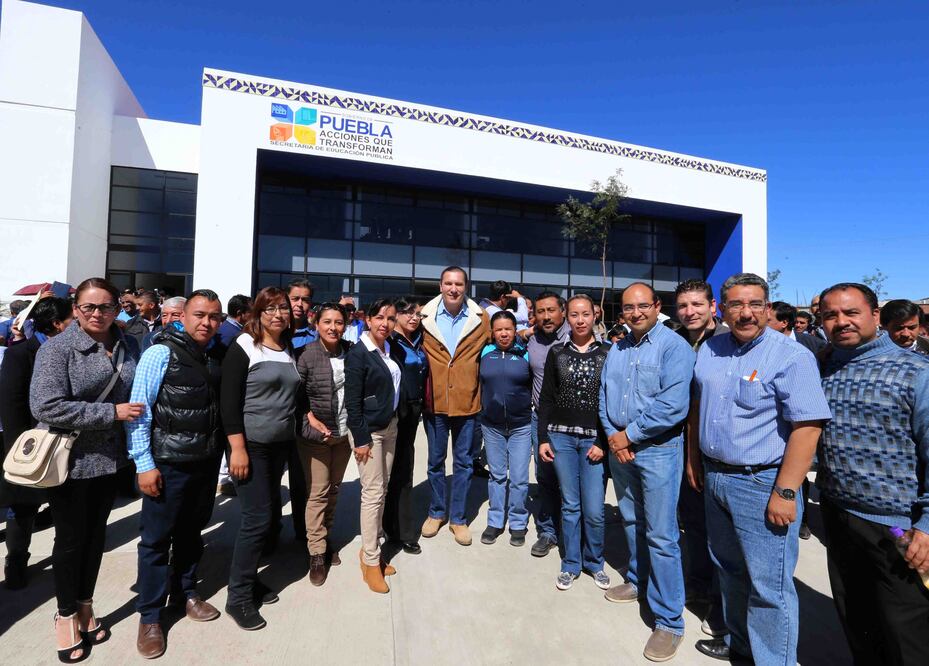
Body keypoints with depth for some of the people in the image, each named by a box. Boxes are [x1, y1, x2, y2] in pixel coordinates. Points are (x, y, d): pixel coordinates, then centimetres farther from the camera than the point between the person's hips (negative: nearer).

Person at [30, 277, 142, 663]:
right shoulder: (57, 348, -14)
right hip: (71, 461, -4)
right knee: (70, 540, 11)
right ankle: (66, 615, 33)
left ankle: (86, 608, 37)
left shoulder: (128, 346, 1)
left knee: (96, 536, 18)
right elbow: (46, 407, -22)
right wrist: (112, 413, -23)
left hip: (110, 458, 5)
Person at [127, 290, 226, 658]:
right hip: (168, 463, -5)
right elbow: (139, 410, -13)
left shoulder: (215, 358, 5)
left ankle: (187, 594, 40)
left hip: (206, 463, 5)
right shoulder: (161, 353, -12)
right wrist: (144, 463, -14)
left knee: (192, 532, 20)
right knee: (157, 538, 9)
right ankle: (149, 616, 28)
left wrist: (221, 450, 6)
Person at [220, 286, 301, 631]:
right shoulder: (244, 346, -10)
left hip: (281, 445, 7)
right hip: (251, 445, -6)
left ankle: (249, 578, 33)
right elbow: (228, 401, -14)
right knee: (258, 518, -3)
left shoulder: (289, 349, 9)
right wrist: (238, 448, -18)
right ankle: (238, 597, 15)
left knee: (268, 514, 14)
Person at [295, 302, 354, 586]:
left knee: (334, 489, 17)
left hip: (344, 434, 4)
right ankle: (317, 553, 18)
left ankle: (325, 538, 36)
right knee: (318, 493, 2)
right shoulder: (306, 355, -12)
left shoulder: (351, 352, -2)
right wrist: (311, 419, -14)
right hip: (314, 435, -4)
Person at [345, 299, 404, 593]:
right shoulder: (357, 354, -14)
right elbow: (352, 401, -15)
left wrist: (394, 421, 6)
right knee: (373, 493, -1)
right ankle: (371, 562, 14)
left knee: (383, 488, 13)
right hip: (368, 431, -6)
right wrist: (360, 439, -16)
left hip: (390, 427, 7)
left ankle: (370, 549, 29)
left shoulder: (393, 350, 4)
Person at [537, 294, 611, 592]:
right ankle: (571, 564, 28)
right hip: (561, 436, 1)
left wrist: (604, 443, -7)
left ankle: (594, 562, 28)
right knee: (570, 505, 10)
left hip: (595, 440, -1)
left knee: (594, 511, 2)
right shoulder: (557, 352, 5)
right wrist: (543, 438, 2)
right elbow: (546, 398, 7)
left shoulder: (607, 353, 0)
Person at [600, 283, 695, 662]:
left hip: (658, 450, -6)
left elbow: (673, 405, -22)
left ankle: (669, 621, 14)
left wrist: (629, 434, -15)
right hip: (620, 447, 7)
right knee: (631, 522, 20)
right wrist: (613, 437, -6)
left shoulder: (674, 346, -12)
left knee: (661, 535, 0)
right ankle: (638, 581, 41)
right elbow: (604, 397, 9)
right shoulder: (616, 351, 10)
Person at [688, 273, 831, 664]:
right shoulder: (710, 349, 5)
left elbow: (807, 427, -19)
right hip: (714, 477, 7)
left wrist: (785, 493, -21)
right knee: (729, 570, 22)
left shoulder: (791, 356, -14)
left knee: (768, 586, 6)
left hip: (762, 484, -6)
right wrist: (693, 459, 13)